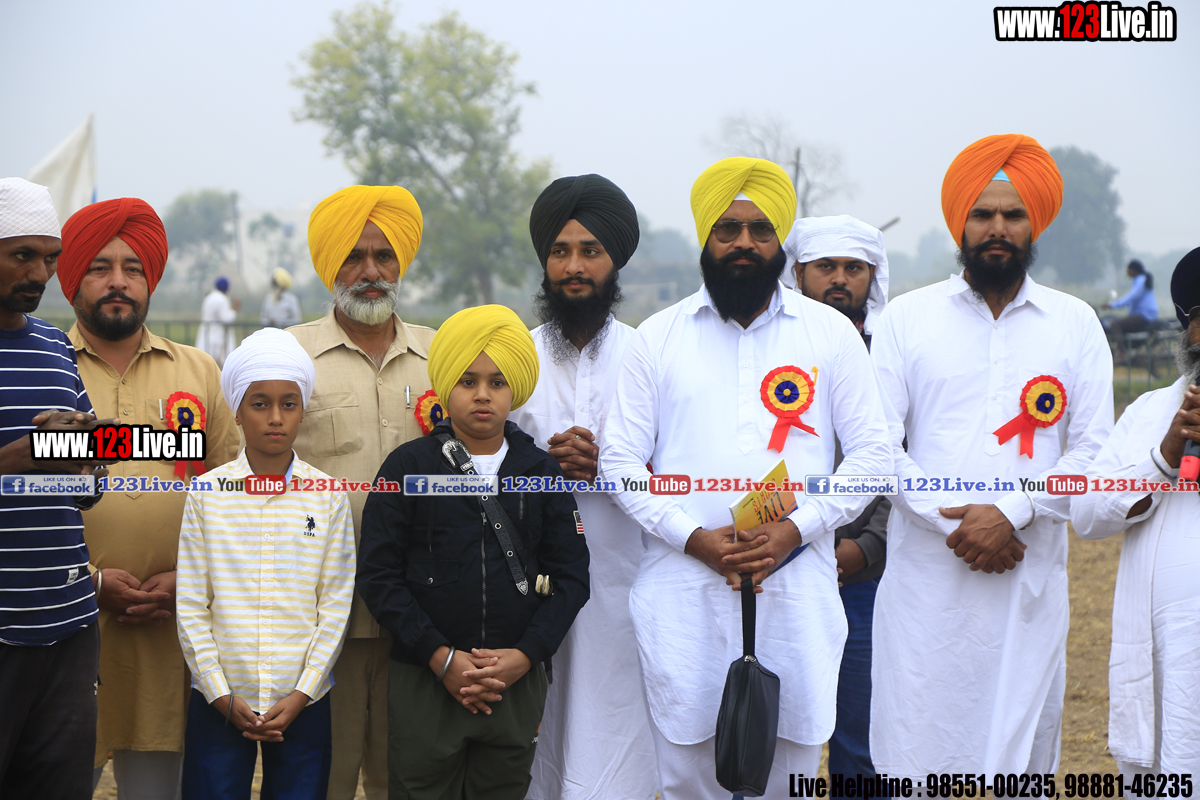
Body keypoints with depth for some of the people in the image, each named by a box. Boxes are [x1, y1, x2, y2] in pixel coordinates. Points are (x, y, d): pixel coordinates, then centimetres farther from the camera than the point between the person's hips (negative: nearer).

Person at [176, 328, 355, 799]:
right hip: (220, 702, 0)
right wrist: (223, 697, -6)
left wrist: (300, 696, -7)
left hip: (302, 702, 0)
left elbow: (335, 606, 0)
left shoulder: (328, 497, 1)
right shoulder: (207, 494, 0)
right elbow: (190, 606, 0)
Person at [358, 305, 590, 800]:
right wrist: (440, 657, -11)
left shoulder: (542, 472, 6)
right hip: (424, 683, -2)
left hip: (517, 682, 2)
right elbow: (378, 575, -4)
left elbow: (571, 576, 4)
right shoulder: (408, 467, -1)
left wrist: (524, 656, -9)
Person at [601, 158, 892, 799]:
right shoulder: (657, 338, 8)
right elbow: (620, 460, 5)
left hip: (795, 591, 0)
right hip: (682, 593, 0)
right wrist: (693, 537, -9)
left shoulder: (831, 333, 8)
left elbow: (871, 454, 5)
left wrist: (796, 528, -9)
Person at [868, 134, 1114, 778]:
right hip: (926, 575, -1)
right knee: (916, 756, 0)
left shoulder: (1075, 324, 10)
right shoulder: (906, 318, 7)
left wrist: (1011, 512, -11)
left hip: (1030, 579, 1)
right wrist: (954, 524, -10)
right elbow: (879, 446, 1)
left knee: (1023, 754, 4)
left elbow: (1093, 451, 3)